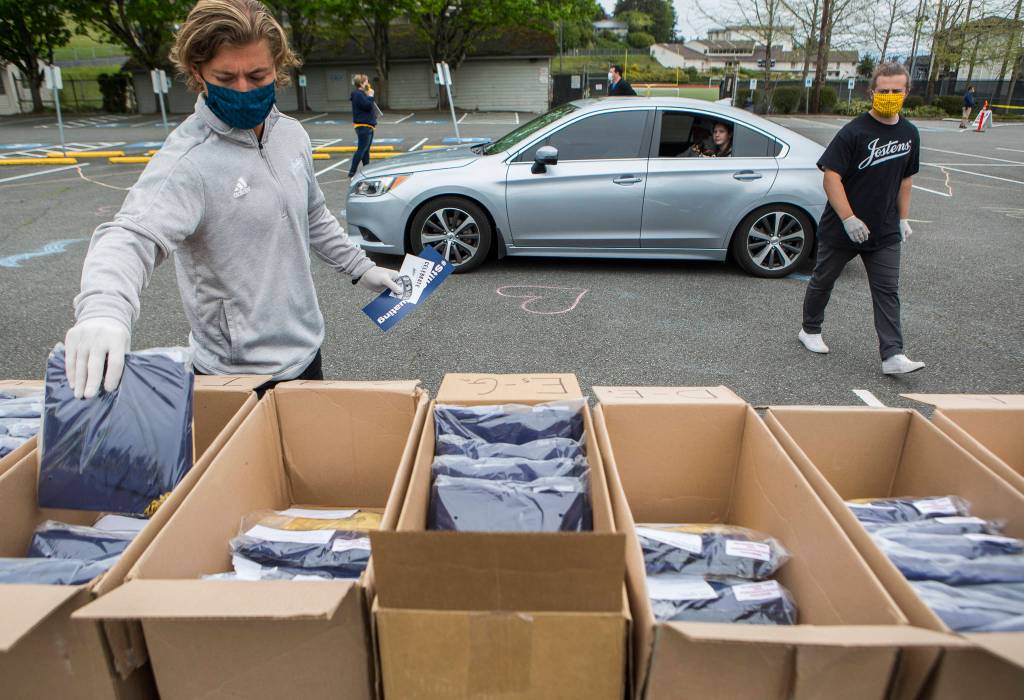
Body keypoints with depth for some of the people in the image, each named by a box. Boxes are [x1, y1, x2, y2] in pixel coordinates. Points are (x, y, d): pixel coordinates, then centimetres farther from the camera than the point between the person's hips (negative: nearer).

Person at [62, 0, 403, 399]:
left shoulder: (292, 134, 1)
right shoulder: (187, 160, -21)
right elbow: (133, 235, -36)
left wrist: (361, 269, 18)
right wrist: (103, 309, -55)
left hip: (306, 351, 7)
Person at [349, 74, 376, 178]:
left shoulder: (362, 93, 18)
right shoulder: (357, 94, -14)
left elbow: (370, 106, 19)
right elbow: (368, 106, -22)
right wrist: (371, 96, -11)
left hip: (368, 125, 11)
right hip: (363, 126, -11)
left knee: (366, 150, 15)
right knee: (361, 149, -11)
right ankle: (352, 172, -10)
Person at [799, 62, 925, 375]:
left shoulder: (909, 134, 7)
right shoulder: (854, 132, -12)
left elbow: (905, 178, 18)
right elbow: (831, 177, -17)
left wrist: (903, 218, 15)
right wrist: (849, 219, -22)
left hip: (885, 232, 5)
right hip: (841, 229, -4)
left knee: (887, 291, -1)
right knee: (823, 281, 12)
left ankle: (893, 355, -1)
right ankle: (810, 331, 32)